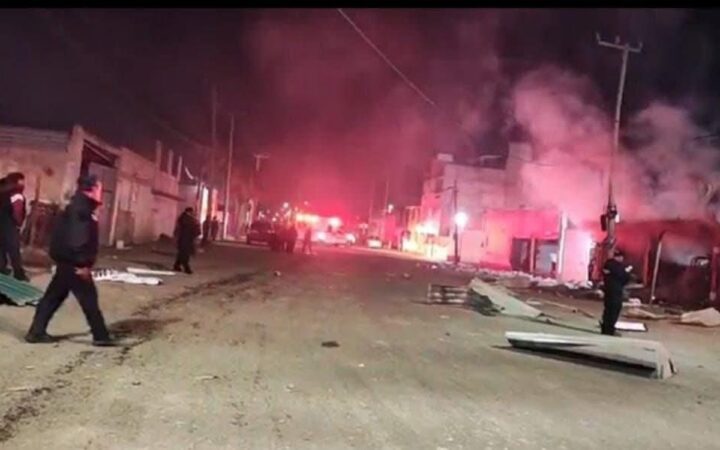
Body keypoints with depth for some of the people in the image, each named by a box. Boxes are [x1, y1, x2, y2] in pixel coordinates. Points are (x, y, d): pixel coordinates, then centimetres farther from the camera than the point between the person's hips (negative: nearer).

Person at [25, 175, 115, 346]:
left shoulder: (82, 207, 15)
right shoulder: (80, 208, -17)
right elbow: (77, 238, -25)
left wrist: (84, 263, 17)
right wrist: (83, 264, -25)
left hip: (68, 261, 10)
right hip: (72, 263, -10)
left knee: (54, 296, 14)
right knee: (88, 298, -2)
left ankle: (36, 332, 20)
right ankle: (100, 336, 5)